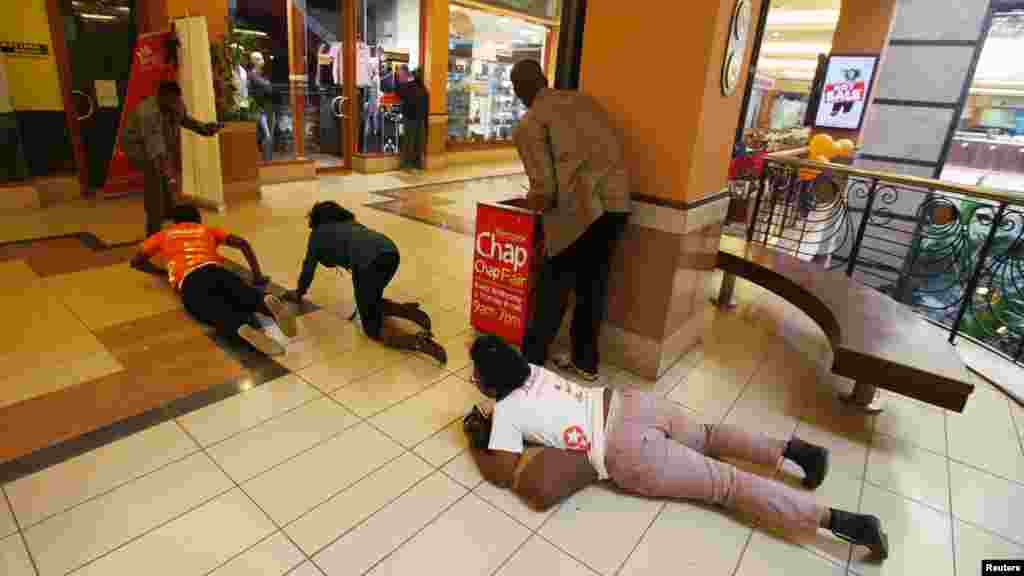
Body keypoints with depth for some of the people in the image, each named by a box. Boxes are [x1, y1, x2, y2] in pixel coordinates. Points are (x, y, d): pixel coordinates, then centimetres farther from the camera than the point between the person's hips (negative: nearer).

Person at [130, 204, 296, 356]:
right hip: (215, 270, 2)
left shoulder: (164, 235, 36)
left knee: (217, 311, -27)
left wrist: (163, 271, 53)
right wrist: (257, 276, 23)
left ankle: (242, 329, -58)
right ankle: (265, 302, -52)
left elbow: (135, 262, 38)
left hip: (190, 281, -2)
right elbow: (242, 243, 22)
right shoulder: (208, 230, 36)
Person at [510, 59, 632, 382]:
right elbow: (608, 149, 18)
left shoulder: (530, 125, -1)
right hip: (617, 202, 7)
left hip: (581, 212, -7)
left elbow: (544, 190, -11)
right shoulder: (583, 100, 18)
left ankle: (530, 363, 17)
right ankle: (585, 362, 32)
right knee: (593, 285, 18)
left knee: (553, 293, 6)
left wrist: (529, 204, 12)